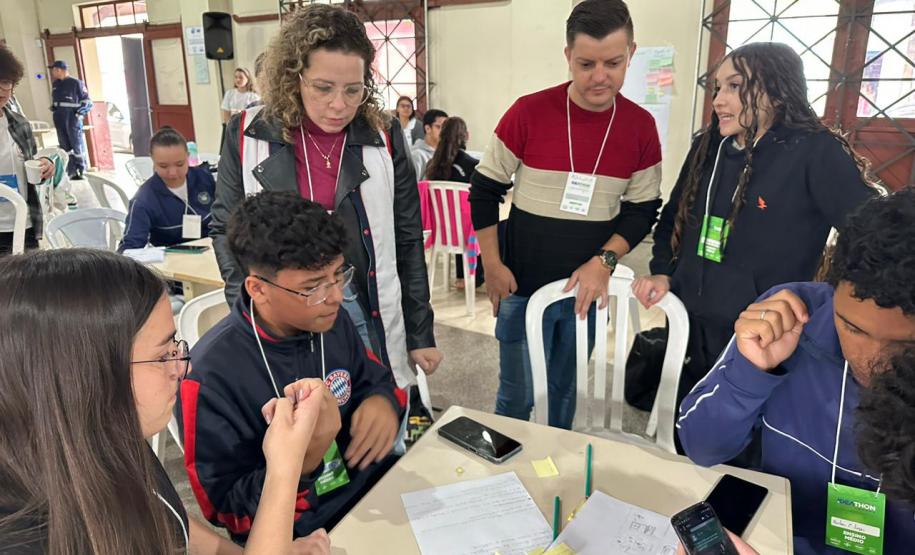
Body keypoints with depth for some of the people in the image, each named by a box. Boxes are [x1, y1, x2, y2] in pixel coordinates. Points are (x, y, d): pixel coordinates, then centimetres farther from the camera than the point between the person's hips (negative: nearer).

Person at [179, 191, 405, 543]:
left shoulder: (332, 321, -5)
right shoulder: (212, 375, -21)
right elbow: (227, 510, -15)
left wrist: (383, 402, -10)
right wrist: (301, 458, -32)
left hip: (373, 481, 5)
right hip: (300, 535, -5)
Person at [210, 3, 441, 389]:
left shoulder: (382, 138, -3)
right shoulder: (248, 135, -4)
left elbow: (407, 242, 1)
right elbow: (225, 227, 5)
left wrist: (420, 333, 3)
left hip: (366, 313, 1)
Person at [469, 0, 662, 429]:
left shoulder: (641, 126, -2)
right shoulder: (529, 112, -11)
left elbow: (643, 209, 4)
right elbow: (484, 189, -4)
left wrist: (604, 262, -11)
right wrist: (492, 266, -7)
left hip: (587, 288, 3)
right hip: (524, 286, -2)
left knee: (563, 390, 18)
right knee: (518, 396, 5)